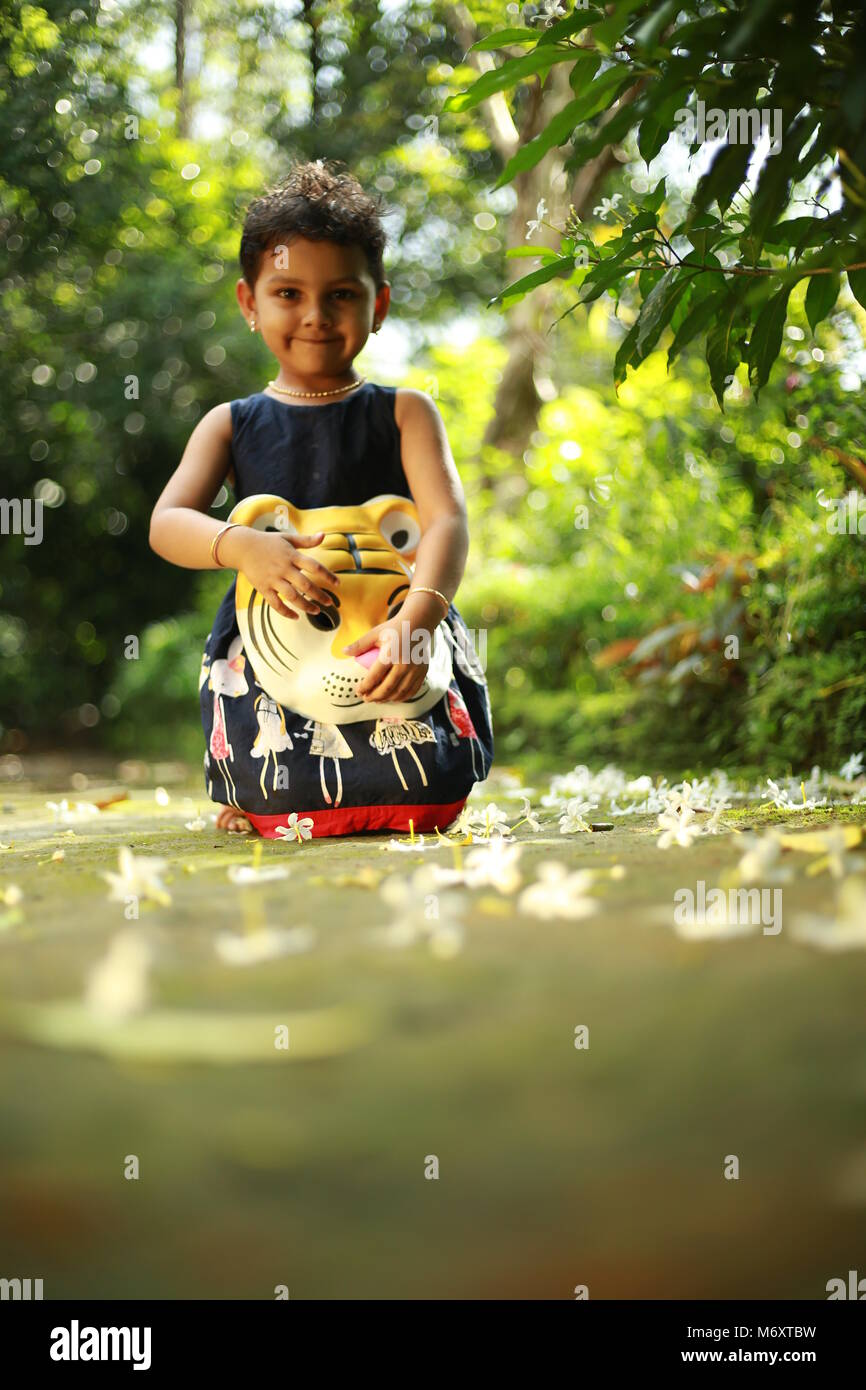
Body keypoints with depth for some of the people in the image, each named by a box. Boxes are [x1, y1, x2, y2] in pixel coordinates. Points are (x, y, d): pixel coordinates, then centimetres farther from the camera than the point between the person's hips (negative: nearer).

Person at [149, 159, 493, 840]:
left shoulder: (404, 413, 7)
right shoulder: (232, 425, 12)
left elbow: (447, 521, -8)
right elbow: (166, 523, -2)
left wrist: (414, 621, -29)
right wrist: (242, 545, -26)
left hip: (397, 635, 0)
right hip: (271, 639, 0)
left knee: (431, 787, -24)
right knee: (279, 791, -26)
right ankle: (257, 807, 14)